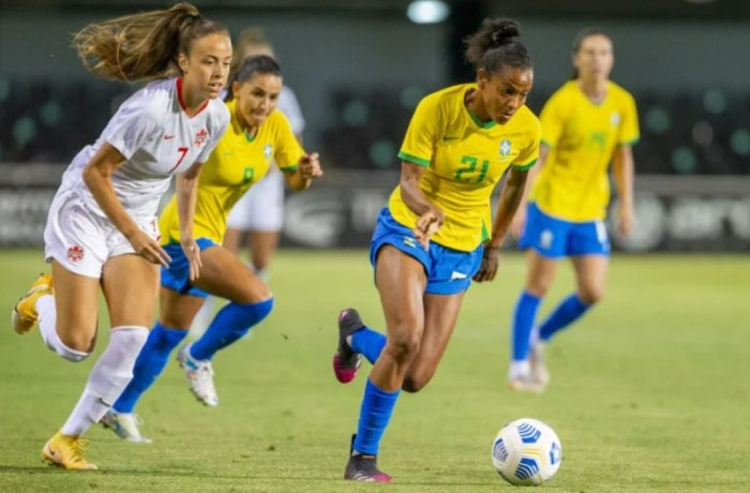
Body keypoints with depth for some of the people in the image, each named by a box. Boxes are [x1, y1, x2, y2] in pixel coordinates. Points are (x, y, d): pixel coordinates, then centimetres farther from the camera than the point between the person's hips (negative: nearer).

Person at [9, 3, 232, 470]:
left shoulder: (216, 116, -7)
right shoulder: (151, 109, -31)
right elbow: (95, 172, -24)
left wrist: (187, 235, 8)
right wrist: (132, 234, -22)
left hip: (138, 219, 6)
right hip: (87, 209, -6)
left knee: (134, 337, -10)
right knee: (75, 346, -4)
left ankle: (68, 440, 2)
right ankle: (43, 300, 32)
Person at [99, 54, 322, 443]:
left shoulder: (276, 125, -3)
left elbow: (294, 179, 6)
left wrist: (305, 173, -17)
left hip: (209, 236, 8)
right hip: (186, 233, -8)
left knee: (171, 331, 20)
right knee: (257, 298, -24)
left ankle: (120, 409, 36)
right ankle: (199, 357, 1)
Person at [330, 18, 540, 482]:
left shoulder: (526, 129, -10)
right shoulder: (437, 108, -19)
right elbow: (409, 180, -22)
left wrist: (495, 244, 17)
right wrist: (429, 210, -43)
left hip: (462, 250, 3)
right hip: (407, 230, -3)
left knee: (415, 379, -6)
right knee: (406, 337, -29)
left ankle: (355, 334, 29)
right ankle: (363, 456, -12)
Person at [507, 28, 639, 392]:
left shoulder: (622, 103, 0)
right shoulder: (563, 103, -14)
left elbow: (622, 155, 12)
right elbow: (536, 156, -17)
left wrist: (626, 204, 8)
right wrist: (519, 204, -24)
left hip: (591, 211, 5)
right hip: (551, 205, -5)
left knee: (592, 292, -2)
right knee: (537, 287, -1)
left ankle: (539, 337, 22)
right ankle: (519, 366, 10)